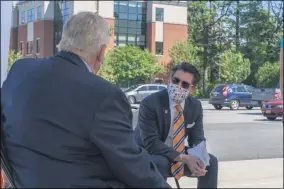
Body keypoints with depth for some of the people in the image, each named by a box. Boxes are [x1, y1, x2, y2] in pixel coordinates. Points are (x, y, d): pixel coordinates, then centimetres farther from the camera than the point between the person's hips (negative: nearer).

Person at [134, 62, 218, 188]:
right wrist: (184, 158, -35)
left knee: (211, 161, -9)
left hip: (178, 155, 6)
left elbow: (197, 140, -2)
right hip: (148, 156, -6)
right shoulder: (150, 103, -23)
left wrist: (198, 159, -27)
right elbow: (151, 143, -28)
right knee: (160, 163, -37)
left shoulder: (195, 106, -4)